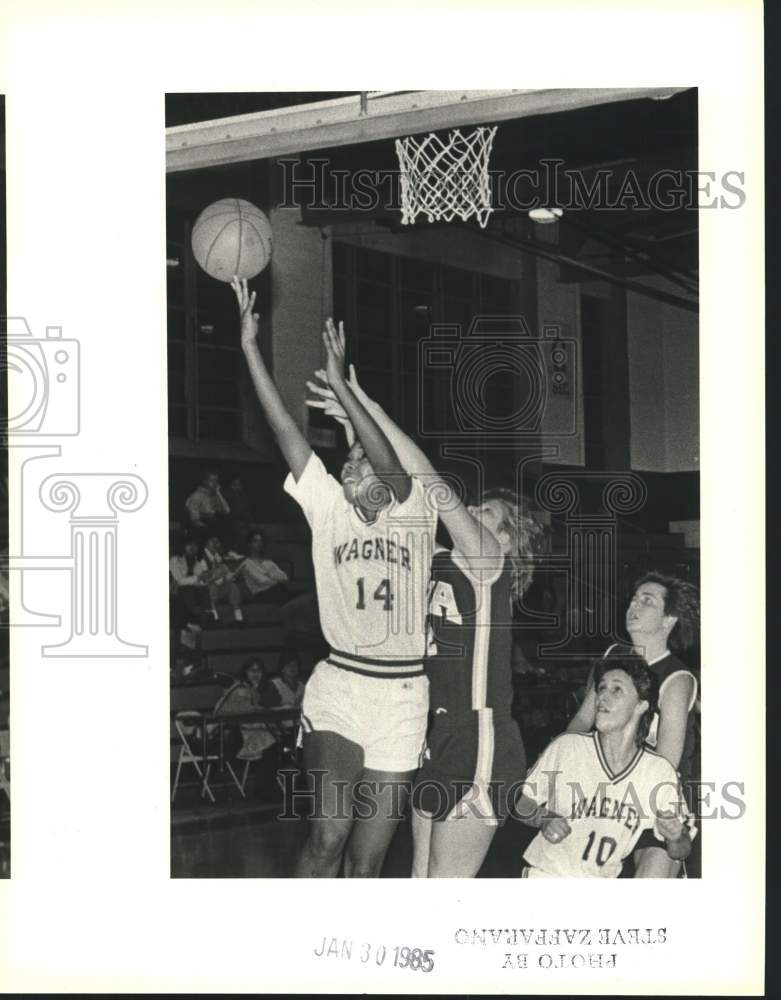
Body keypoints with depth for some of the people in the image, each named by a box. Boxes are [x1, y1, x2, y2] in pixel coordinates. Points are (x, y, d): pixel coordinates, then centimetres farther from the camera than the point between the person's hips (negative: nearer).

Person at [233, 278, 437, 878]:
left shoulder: (415, 513, 1)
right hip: (337, 691, 0)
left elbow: (389, 461, -19)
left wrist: (340, 383, -25)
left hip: (402, 699, 0)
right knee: (328, 836, -19)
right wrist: (251, 347, -8)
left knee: (366, 862, 6)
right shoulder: (328, 507, 5)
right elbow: (285, 428, -2)